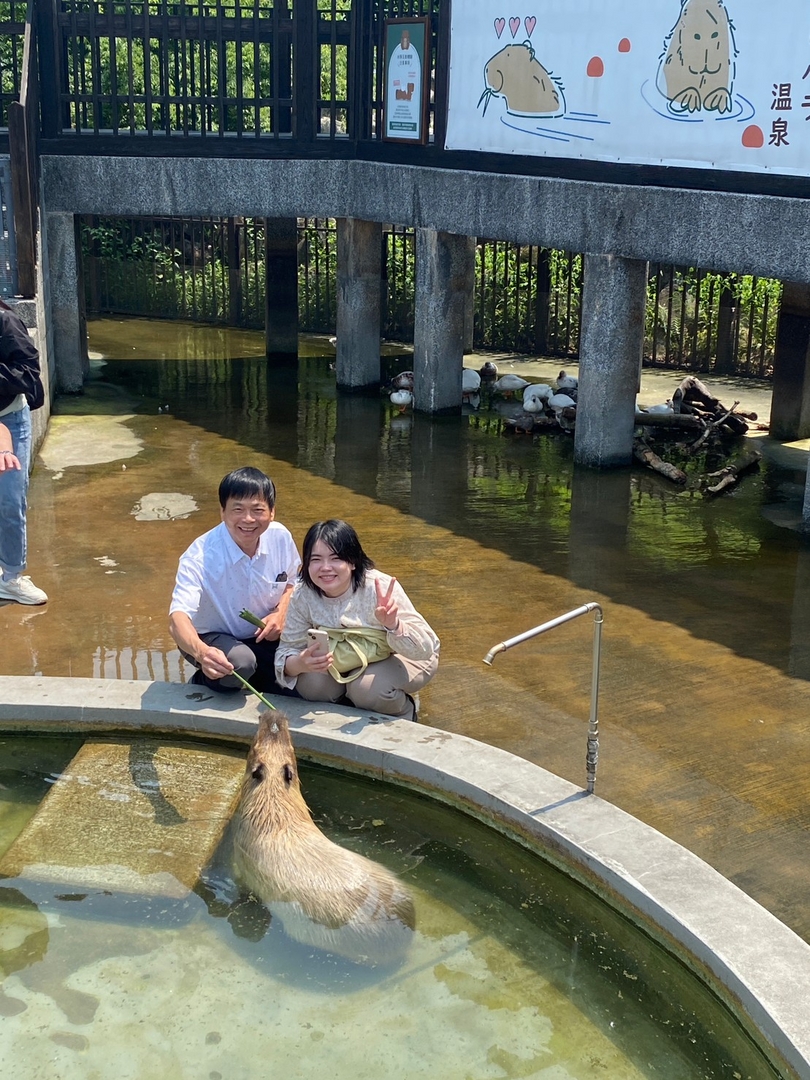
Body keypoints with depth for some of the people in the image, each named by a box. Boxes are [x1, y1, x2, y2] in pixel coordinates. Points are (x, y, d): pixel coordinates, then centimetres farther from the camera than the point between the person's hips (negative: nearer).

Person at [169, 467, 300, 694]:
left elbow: (292, 581, 9)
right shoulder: (200, 556, -29)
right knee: (239, 664, -37)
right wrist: (202, 652, -63)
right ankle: (203, 682, -1)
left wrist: (281, 612, -14)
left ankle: (257, 680, 14)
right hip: (212, 638, -4)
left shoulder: (280, 537, -14)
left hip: (264, 636, 5)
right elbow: (178, 616, -41)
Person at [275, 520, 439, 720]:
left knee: (369, 688, -31)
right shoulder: (303, 595, -21)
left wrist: (393, 625, -54)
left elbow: (425, 648, -32)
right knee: (310, 683, -22)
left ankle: (405, 710, 4)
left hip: (395, 658, -3)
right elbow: (288, 649, -14)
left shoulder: (380, 588, -32)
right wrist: (299, 664, -40)